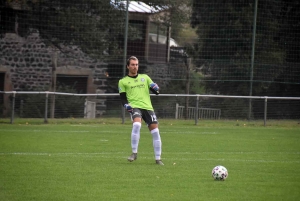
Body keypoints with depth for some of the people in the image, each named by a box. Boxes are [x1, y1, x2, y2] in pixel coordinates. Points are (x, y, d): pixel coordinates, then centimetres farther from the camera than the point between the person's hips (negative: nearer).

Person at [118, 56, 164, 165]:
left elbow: (155, 90, 18)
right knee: (136, 124, -31)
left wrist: (156, 88, -7)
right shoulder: (123, 81, 14)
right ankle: (134, 153, -20)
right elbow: (123, 98, 11)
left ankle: (158, 159, 4)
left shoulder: (145, 77, 20)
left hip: (147, 107, 3)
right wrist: (126, 105, -10)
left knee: (155, 131, -6)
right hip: (134, 106, -3)